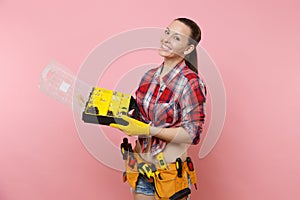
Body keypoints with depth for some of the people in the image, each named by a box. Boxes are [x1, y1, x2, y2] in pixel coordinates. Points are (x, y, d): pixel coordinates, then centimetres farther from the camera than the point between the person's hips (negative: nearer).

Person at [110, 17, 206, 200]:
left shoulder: (191, 83, -18)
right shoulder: (149, 76, 1)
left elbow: (192, 134, -20)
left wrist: (147, 129, -24)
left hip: (170, 170, -5)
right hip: (142, 163, 6)